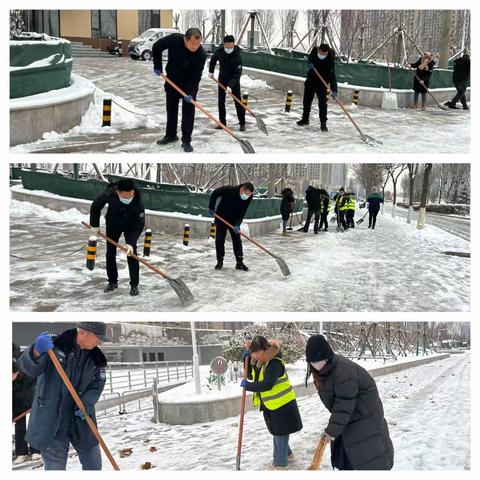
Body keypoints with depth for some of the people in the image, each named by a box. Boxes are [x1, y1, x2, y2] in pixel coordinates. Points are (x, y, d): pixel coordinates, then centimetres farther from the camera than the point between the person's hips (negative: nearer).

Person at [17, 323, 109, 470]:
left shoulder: (96, 358, 2)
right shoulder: (54, 345, -14)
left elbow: (97, 386, 2)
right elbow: (28, 367, -24)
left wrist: (86, 405, -18)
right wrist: (37, 352, -47)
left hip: (80, 420, 5)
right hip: (51, 420, -5)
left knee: (94, 465, 15)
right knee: (55, 467, 3)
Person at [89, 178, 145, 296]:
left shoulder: (138, 202, -38)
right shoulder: (109, 194, -35)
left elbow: (139, 225, -31)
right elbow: (95, 206, -14)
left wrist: (131, 243, -40)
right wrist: (95, 225, -12)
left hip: (131, 225, -2)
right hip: (112, 223, 2)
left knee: (132, 254, -10)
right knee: (110, 253, 5)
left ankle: (134, 285, -1)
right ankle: (112, 282, 19)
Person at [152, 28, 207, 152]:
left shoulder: (201, 54, -31)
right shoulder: (174, 39, -26)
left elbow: (196, 76, -25)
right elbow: (156, 47, -9)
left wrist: (190, 93, -33)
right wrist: (158, 66, -6)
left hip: (189, 83, -3)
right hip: (172, 80, 3)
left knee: (188, 112, -6)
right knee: (171, 109, 13)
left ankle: (186, 141, 1)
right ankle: (171, 135, 28)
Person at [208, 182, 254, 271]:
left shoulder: (248, 198, -19)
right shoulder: (229, 190, -28)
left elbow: (242, 213, -15)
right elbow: (214, 194, -13)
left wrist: (237, 224, -27)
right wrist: (211, 208, -11)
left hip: (234, 220, 2)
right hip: (221, 218, -2)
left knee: (237, 240, -1)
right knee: (219, 240, 0)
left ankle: (239, 262, 4)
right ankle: (220, 262, 11)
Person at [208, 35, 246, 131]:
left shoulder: (237, 56, -26)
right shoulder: (219, 51, -13)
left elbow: (237, 73, -29)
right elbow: (213, 59, 10)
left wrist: (230, 85, -37)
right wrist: (211, 71, 9)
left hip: (234, 80, -4)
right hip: (222, 78, 4)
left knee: (238, 101, -5)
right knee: (221, 101, 3)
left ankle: (242, 123, 2)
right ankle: (222, 122, 10)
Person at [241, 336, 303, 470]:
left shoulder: (274, 363, -25)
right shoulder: (258, 362, 3)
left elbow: (267, 385, -33)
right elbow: (251, 376, 12)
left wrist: (248, 386, -24)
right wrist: (248, 360, -3)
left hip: (282, 403, -9)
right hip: (269, 404, 9)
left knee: (280, 433, 3)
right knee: (277, 432, 22)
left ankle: (280, 463, 14)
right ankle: (286, 453, 42)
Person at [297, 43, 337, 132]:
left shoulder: (330, 59, -29)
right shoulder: (314, 50, -15)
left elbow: (332, 75, -34)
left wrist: (334, 90, -44)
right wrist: (310, 63, -15)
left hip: (322, 83, -5)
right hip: (311, 79, 5)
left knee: (322, 102, -13)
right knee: (307, 100, 15)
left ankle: (323, 123, -4)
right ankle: (305, 119, 33)